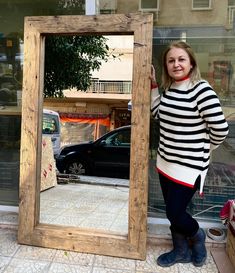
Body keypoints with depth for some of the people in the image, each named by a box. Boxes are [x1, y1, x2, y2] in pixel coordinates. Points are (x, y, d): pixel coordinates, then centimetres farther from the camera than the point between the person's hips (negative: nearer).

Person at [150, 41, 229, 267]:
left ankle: (197, 236, 35)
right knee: (172, 212, 17)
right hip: (166, 162, 7)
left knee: (175, 214, 1)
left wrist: (202, 150, 0)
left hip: (189, 166, -7)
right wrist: (153, 85, 10)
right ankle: (181, 252, 40)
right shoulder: (169, 89, 5)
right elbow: (159, 114, 18)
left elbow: (221, 129, -17)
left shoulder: (201, 90, -18)